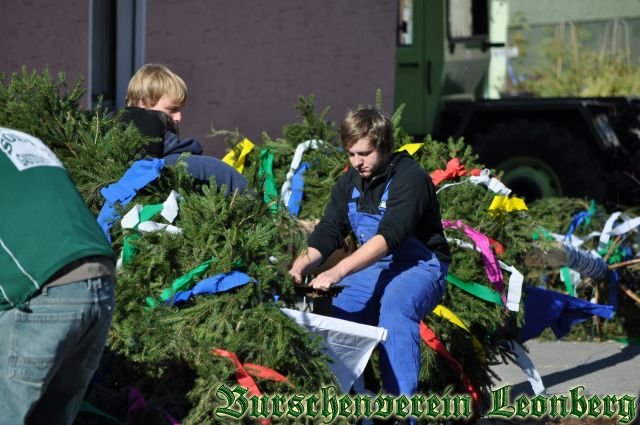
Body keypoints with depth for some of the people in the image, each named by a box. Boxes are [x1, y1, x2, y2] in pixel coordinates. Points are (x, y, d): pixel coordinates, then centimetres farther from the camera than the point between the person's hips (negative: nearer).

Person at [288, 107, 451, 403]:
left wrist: (337, 272, -43)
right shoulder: (349, 183, 4)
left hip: (419, 267, -7)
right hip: (372, 267, 7)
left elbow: (388, 237, -32)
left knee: (395, 304, -36)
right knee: (337, 310, -15)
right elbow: (327, 234, -1)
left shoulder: (410, 178, -19)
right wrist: (301, 265, -24)